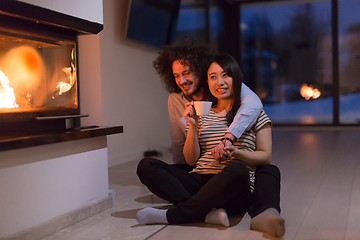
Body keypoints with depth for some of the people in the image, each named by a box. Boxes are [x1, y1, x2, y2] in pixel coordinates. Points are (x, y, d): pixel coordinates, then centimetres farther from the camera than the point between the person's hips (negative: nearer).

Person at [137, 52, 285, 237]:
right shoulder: (201, 115, 18)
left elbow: (265, 157, 8)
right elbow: (191, 160, 13)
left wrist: (235, 152, -10)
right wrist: (192, 126, -1)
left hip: (234, 192, -3)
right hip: (198, 181, 3)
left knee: (237, 170, -39)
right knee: (146, 165, -17)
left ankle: (171, 215, -27)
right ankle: (208, 213, -32)